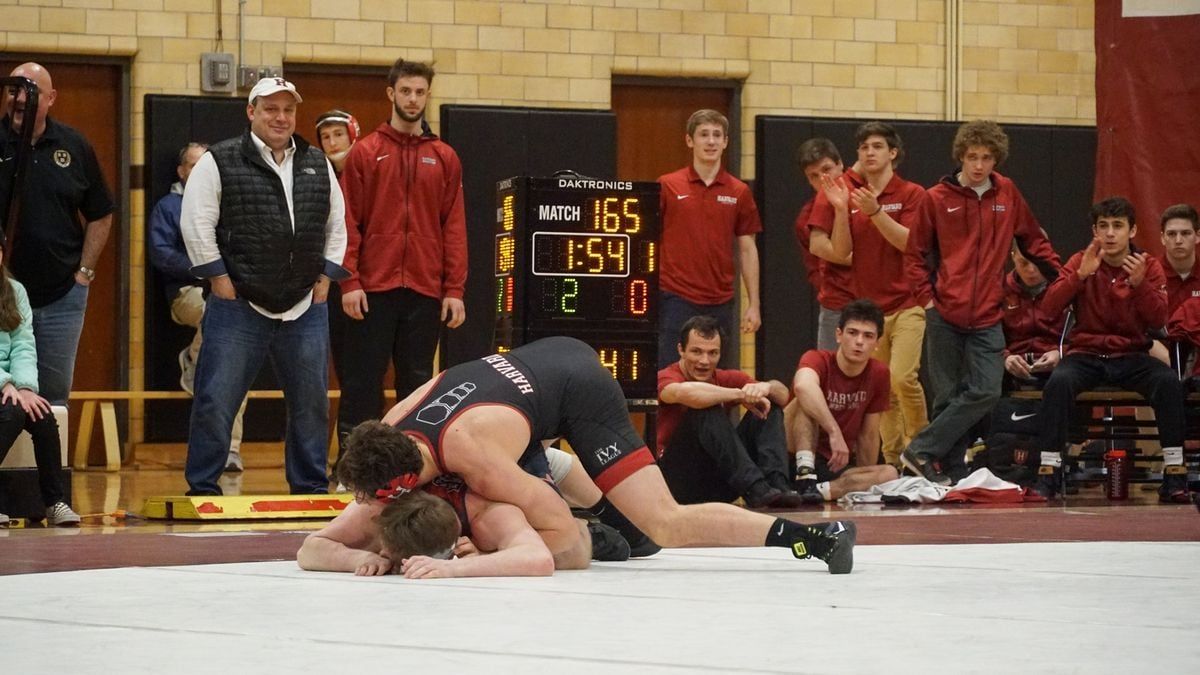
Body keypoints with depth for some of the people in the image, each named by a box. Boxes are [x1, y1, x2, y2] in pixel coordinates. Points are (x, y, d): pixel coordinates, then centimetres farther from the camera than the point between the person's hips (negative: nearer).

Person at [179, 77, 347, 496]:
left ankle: (311, 488, 20)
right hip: (238, 307, -4)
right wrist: (221, 282, -8)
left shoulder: (318, 165, 12)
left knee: (311, 404, 9)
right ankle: (202, 490, 6)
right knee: (215, 403, -4)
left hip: (305, 309, 4)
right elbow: (196, 223, -6)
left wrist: (324, 279, 10)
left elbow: (337, 224, 18)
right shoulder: (219, 163, -3)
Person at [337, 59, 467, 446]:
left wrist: (455, 289, 0)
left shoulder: (444, 158, 10)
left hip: (425, 291, 2)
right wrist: (349, 282, -8)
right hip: (374, 289, -2)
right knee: (362, 383, -1)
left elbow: (454, 227, 7)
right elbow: (348, 222, 0)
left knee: (417, 382, 6)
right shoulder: (365, 153, 4)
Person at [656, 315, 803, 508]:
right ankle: (755, 488, -39)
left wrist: (766, 387, -26)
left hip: (719, 488, 6)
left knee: (770, 408, -4)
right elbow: (686, 392, -35)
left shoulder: (726, 379, 9)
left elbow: (783, 395, -3)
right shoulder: (667, 378, -8)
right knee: (709, 410, -27)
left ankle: (778, 485, -27)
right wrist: (741, 394, -29)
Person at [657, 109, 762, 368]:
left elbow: (747, 249, 9)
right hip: (676, 299, -2)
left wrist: (753, 304, 5)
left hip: (721, 303, 2)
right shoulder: (667, 186, 1)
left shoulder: (739, 192, 7)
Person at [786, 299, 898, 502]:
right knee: (806, 402, -27)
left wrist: (868, 485, 14)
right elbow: (803, 385, -40)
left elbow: (868, 435, 9)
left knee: (890, 475, -23)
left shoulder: (879, 374, 1)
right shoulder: (818, 360, -13)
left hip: (839, 465, 4)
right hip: (798, 461, -4)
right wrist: (834, 432, -46)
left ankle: (820, 490, -34)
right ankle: (805, 478, -38)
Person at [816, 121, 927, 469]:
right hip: (867, 303, 4)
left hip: (906, 303, -4)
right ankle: (892, 458, 15)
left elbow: (908, 241, -13)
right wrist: (840, 209, -13)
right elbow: (840, 251, 0)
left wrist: (875, 211, -24)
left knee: (902, 376, -19)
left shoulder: (911, 194, -1)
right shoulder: (849, 194, 6)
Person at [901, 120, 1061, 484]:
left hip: (987, 318, 2)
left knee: (985, 392, -11)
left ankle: (921, 451, -6)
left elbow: (1034, 241, 18)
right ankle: (952, 472, 8)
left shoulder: (1007, 194, 7)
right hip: (945, 317, -2)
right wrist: (927, 299, -4)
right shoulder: (937, 198, 1)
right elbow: (915, 256, 6)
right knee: (948, 396, 1)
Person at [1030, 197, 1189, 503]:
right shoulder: (1082, 261, 2)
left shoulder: (1149, 266, 2)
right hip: (1086, 354, 0)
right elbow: (1050, 306, -10)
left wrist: (1139, 283, -25)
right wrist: (1081, 274, -24)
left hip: (1131, 356, 0)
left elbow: (1159, 320, -10)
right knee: (1058, 382, -33)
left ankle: (1174, 475, -23)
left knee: (1169, 381, -29)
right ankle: (1048, 473, -27)